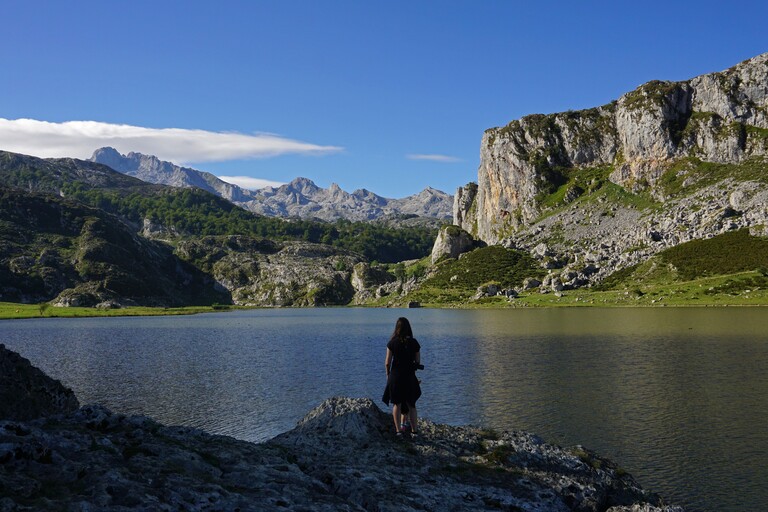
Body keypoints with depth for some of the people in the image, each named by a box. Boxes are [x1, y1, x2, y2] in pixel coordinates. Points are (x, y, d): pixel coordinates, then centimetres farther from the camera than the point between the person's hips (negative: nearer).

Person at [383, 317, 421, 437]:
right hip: (410, 377, 1)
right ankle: (414, 430, 13)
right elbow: (418, 362, 0)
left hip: (395, 376, -1)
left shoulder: (392, 342, -9)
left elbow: (387, 362, -7)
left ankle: (398, 429, 10)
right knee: (411, 404, 14)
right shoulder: (414, 343, -4)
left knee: (397, 404, 11)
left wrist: (388, 374, 8)